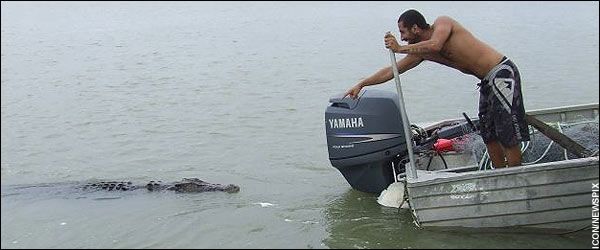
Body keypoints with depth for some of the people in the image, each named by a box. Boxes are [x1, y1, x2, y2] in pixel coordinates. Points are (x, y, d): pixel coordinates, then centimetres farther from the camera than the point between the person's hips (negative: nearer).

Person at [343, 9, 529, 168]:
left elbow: (434, 45, -32)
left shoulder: (442, 22, -11)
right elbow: (392, 71, 13)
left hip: (502, 72, -9)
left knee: (506, 133, -9)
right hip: (488, 81, 9)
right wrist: (361, 84, 11)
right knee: (488, 133, 12)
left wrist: (399, 48, -24)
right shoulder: (420, 49, 10)